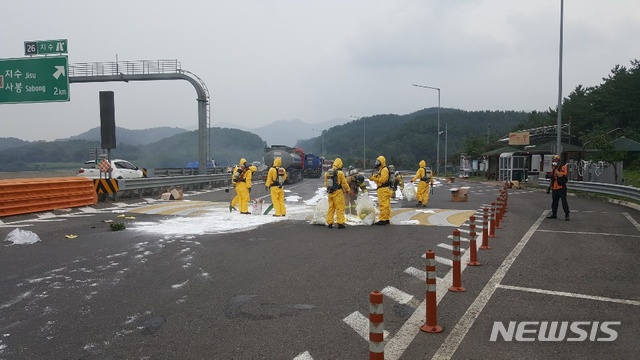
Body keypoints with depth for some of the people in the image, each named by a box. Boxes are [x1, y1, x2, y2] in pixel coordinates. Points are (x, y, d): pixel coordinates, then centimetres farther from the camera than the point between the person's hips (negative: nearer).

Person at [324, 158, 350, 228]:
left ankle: (329, 223, 16)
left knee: (331, 208, 14)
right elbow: (344, 183, -6)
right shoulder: (340, 173, -12)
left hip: (330, 193, 6)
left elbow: (326, 184, 13)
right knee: (340, 208, 0)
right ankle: (340, 223, -2)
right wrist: (347, 190, 9)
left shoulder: (327, 173, 7)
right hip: (338, 193, -6)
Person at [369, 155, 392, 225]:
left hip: (383, 190, -11)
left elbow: (382, 180, -20)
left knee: (383, 205, -11)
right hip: (382, 189, 11)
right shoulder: (381, 170, 21)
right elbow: (379, 179, 21)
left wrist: (374, 178, -18)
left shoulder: (384, 170, -12)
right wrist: (374, 177, 4)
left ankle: (383, 220, -12)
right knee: (386, 205, 12)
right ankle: (387, 219, 16)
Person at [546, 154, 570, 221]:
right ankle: (554, 214, 19)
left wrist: (555, 169, -22)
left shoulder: (563, 167, -7)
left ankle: (567, 215, 0)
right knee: (554, 201, 11)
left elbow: (560, 175, -25)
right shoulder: (554, 169, 14)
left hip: (561, 188, -7)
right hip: (554, 188, 7)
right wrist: (549, 187, 16)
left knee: (564, 201, -5)